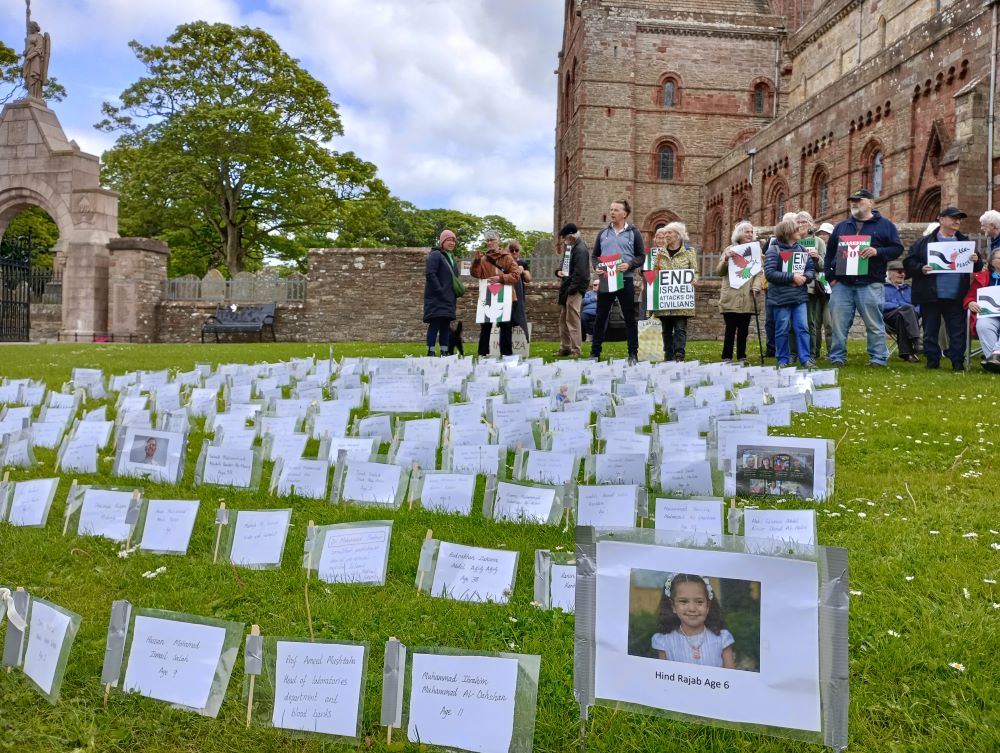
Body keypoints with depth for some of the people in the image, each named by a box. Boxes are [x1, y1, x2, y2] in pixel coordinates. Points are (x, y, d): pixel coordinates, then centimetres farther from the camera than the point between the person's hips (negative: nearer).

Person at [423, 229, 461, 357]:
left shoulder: (452, 257, 19)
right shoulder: (435, 255, -7)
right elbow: (430, 274, -17)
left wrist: (456, 294, 14)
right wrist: (440, 291, -22)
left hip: (449, 299, 8)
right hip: (436, 298, -8)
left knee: (446, 325, 7)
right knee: (435, 324, -9)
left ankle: (444, 351, 10)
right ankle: (431, 351, -8)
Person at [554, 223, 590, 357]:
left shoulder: (580, 250, -16)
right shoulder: (568, 246, 12)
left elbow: (580, 273, -21)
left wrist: (571, 290, -19)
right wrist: (559, 271, 5)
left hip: (574, 289, -9)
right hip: (565, 287, 9)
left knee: (572, 320, -7)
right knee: (563, 319, 13)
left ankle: (575, 351, -1)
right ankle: (564, 348, 22)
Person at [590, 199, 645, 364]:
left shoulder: (633, 233, 5)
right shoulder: (603, 233, 12)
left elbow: (641, 256, 3)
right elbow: (594, 255, 15)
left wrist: (629, 265, -15)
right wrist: (596, 267, -5)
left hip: (625, 280, -2)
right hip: (605, 280, 2)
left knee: (629, 318, 3)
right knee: (600, 318, 4)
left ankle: (633, 354, 10)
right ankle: (595, 353, 10)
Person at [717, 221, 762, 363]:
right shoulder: (730, 250, 6)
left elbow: (760, 271, 5)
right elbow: (719, 272, 2)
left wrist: (756, 286, -12)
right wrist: (725, 259, -16)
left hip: (747, 298, 2)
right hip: (731, 297, -2)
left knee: (743, 329, 6)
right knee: (730, 328, -3)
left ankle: (741, 357, 14)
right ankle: (726, 357, 3)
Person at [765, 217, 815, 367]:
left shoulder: (802, 249, 10)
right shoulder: (774, 250, -7)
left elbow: (811, 268, 13)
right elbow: (769, 273, -16)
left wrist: (805, 277, -10)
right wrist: (792, 277, -17)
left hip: (799, 296, 4)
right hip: (781, 297, -4)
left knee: (802, 328, 1)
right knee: (782, 330, 3)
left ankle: (805, 358, 7)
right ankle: (783, 360, 13)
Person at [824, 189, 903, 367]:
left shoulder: (884, 225, 8)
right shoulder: (841, 226, 19)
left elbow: (898, 249, 3)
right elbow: (830, 252, 21)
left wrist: (878, 251, -15)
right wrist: (830, 276, 10)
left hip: (870, 284, -3)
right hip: (841, 284, 3)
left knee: (874, 324, -1)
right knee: (838, 322, 2)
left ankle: (878, 358, 5)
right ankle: (837, 357, 10)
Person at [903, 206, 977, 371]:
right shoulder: (924, 242, 4)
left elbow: (977, 268, 15)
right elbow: (909, 263, 0)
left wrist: (976, 262, -7)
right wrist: (921, 268, -17)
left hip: (956, 297, 2)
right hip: (930, 296, -2)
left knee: (958, 331, 3)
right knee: (930, 331, 7)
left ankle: (958, 362, 10)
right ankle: (932, 360, 18)